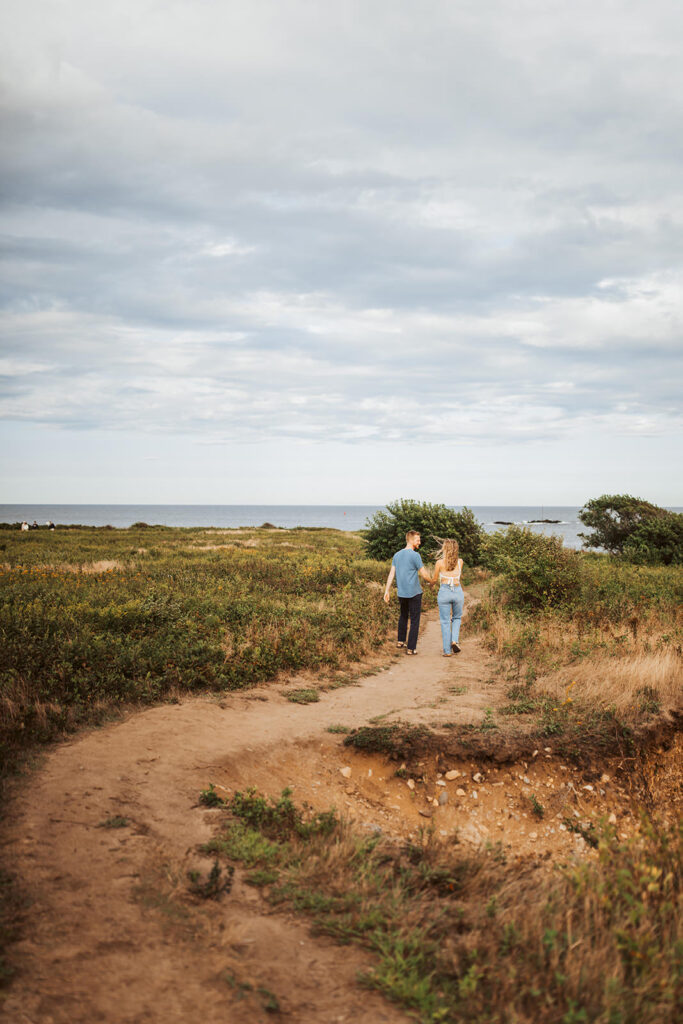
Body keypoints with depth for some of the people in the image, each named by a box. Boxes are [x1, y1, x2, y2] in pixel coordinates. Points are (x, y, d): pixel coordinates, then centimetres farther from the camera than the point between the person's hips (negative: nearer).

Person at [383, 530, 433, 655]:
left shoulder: (397, 555, 7)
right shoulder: (415, 555, -13)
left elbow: (391, 574, 5)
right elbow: (424, 574, -10)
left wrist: (387, 591, 5)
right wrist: (431, 582, 10)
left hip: (401, 593, 6)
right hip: (414, 593, -6)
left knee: (403, 616, 26)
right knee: (414, 620, 1)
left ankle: (401, 641, 32)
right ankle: (411, 648, 1)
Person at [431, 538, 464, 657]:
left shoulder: (440, 562, -6)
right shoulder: (460, 561, 2)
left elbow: (434, 579, 7)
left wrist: (431, 583, 28)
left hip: (444, 591, -2)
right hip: (458, 591, 2)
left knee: (445, 622, 6)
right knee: (457, 618, 23)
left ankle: (447, 650, 6)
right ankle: (455, 640, 1)